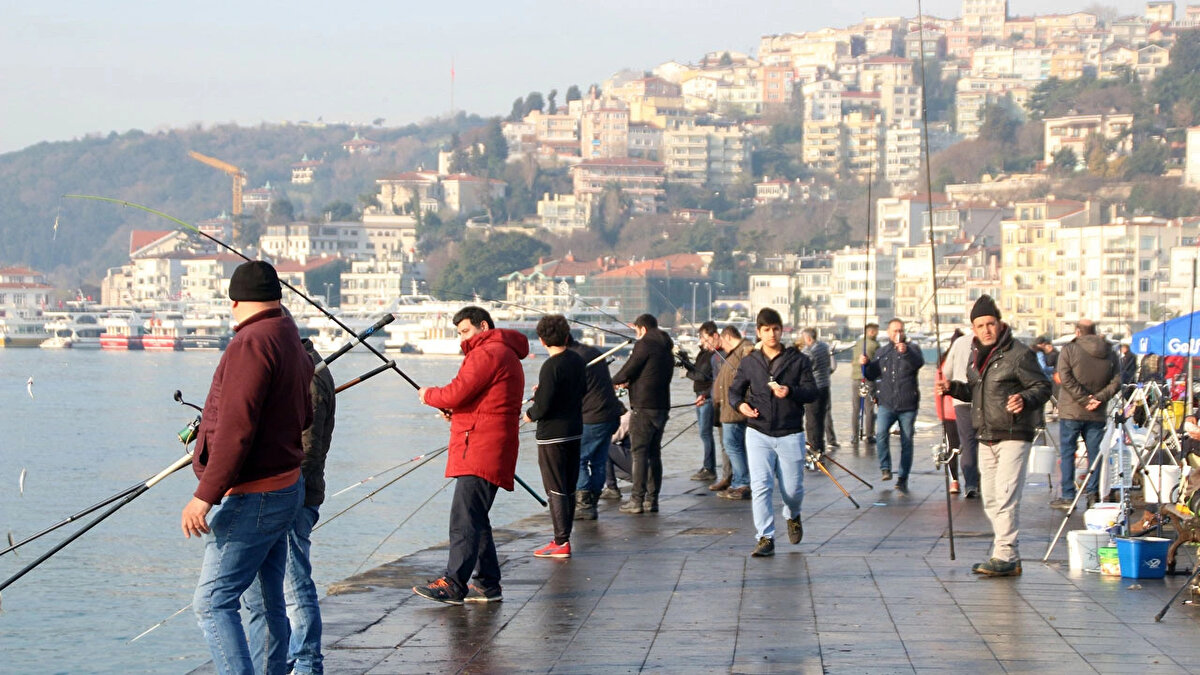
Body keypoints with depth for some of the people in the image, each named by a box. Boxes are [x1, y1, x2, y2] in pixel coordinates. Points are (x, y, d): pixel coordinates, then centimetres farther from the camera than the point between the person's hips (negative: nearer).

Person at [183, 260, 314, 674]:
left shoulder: (252, 343, -16)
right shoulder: (294, 346, 14)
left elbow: (236, 429, -24)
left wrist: (205, 496, -23)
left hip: (252, 497, -10)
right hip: (286, 489, 10)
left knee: (213, 603, -11)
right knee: (267, 605, 13)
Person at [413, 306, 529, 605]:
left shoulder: (487, 353, -10)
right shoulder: (506, 355, 25)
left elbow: (457, 393, -17)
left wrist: (429, 395, 3)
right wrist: (453, 410, 12)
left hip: (480, 449, -11)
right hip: (487, 453, 11)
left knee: (465, 518, -14)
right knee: (475, 518, 13)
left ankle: (453, 583, -18)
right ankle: (488, 584, 14)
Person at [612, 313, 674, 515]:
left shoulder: (644, 345, -10)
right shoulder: (666, 348, 15)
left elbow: (627, 371, -10)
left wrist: (614, 381, 11)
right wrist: (630, 382, 22)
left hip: (644, 407, -8)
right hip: (662, 406, 8)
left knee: (639, 452, -5)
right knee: (654, 453, 11)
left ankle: (637, 500, -7)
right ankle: (652, 499, 12)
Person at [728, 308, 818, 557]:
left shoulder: (798, 360, 3)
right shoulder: (749, 363, 7)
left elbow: (812, 393, -1)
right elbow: (734, 390, 14)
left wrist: (791, 392, -21)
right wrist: (740, 404, -9)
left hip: (790, 434, 0)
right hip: (758, 433, 0)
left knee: (793, 489, 5)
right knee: (760, 486, -11)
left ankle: (792, 516, 40)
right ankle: (765, 538, -7)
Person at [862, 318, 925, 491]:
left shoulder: (912, 349, 4)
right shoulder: (882, 352, 15)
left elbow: (919, 362, -18)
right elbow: (872, 375, 17)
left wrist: (906, 352, -37)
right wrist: (866, 364, -4)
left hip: (908, 405, -2)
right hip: (887, 404, 2)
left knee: (907, 442, 2)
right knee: (881, 433, -21)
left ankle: (903, 478, 10)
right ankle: (885, 468, -9)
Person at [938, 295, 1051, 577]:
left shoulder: (1019, 354, -10)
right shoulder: (977, 355, 14)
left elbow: (1042, 387, -10)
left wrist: (1025, 400, -29)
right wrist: (953, 388, 9)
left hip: (1013, 437, -8)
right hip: (987, 437, 9)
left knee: (1005, 497, -14)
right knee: (990, 501, 11)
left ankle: (1005, 557, -13)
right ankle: (1007, 554, 20)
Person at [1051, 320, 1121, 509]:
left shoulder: (1069, 349, -4)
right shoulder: (1109, 353, 7)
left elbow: (1065, 378, -15)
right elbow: (1116, 382, 0)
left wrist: (1084, 399, -14)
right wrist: (1099, 398, -7)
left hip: (1071, 412, -3)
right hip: (1097, 414, 3)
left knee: (1067, 452, 2)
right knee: (1095, 453, 10)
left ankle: (1068, 496, -1)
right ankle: (1093, 495, 10)